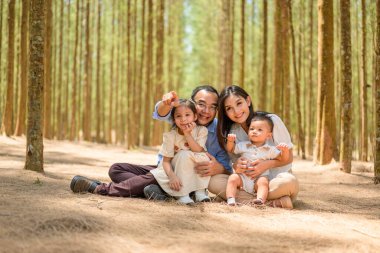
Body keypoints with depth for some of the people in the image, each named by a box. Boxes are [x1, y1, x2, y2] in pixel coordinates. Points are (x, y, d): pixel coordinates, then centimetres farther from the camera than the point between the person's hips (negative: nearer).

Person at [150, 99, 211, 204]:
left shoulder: (201, 130, -10)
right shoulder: (170, 136, -12)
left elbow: (199, 151, -21)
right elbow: (166, 160, -15)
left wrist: (187, 134, -27)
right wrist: (172, 176, -33)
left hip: (196, 172, 1)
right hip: (176, 169, -1)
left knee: (204, 157, -29)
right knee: (184, 154, -32)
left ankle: (200, 191, -18)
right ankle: (182, 194, -26)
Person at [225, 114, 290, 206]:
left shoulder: (269, 150, 7)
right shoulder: (243, 146, 10)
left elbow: (283, 159, 7)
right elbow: (230, 149, 18)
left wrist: (285, 150, -15)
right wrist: (230, 141, -3)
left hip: (260, 177, -1)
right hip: (242, 177, 1)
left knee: (263, 181, -31)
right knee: (233, 178, -24)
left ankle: (260, 199, -49)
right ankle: (230, 198, -33)